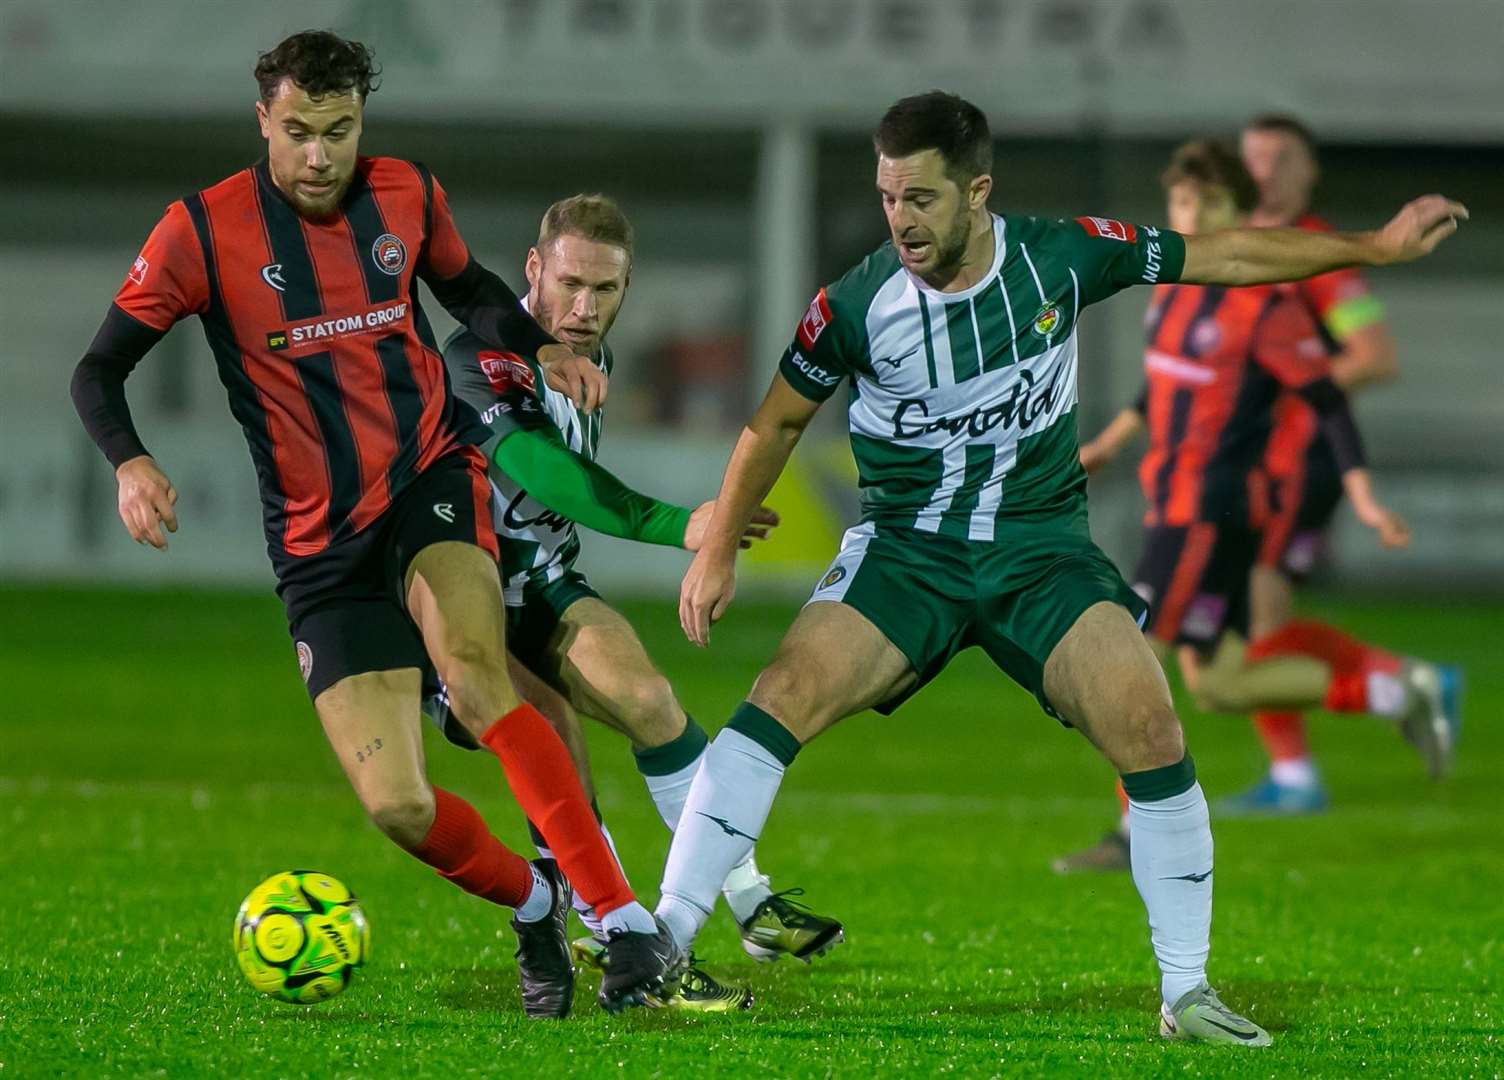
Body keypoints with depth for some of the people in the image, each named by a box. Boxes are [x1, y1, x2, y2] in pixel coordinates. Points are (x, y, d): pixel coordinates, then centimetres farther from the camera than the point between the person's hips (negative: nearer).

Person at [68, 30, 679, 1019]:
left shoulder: (408, 196, 0)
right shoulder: (203, 231, -8)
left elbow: (469, 287, 22)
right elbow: (99, 370, -3)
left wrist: (543, 348, 3)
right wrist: (131, 463, -23)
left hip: (432, 477, 0)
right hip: (321, 543, 0)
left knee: (473, 676, -32)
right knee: (397, 807, -11)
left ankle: (630, 925, -34)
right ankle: (535, 904, 22)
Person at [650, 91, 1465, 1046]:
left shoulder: (1062, 257, -9)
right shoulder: (855, 307, -11)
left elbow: (1227, 256, 3)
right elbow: (778, 423, 7)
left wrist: (1377, 246, 6)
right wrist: (720, 547, 0)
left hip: (1042, 547, 1)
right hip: (907, 552, -1)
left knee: (1150, 727, -18)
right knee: (785, 696, -23)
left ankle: (1187, 993, -4)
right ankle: (659, 944, -19)